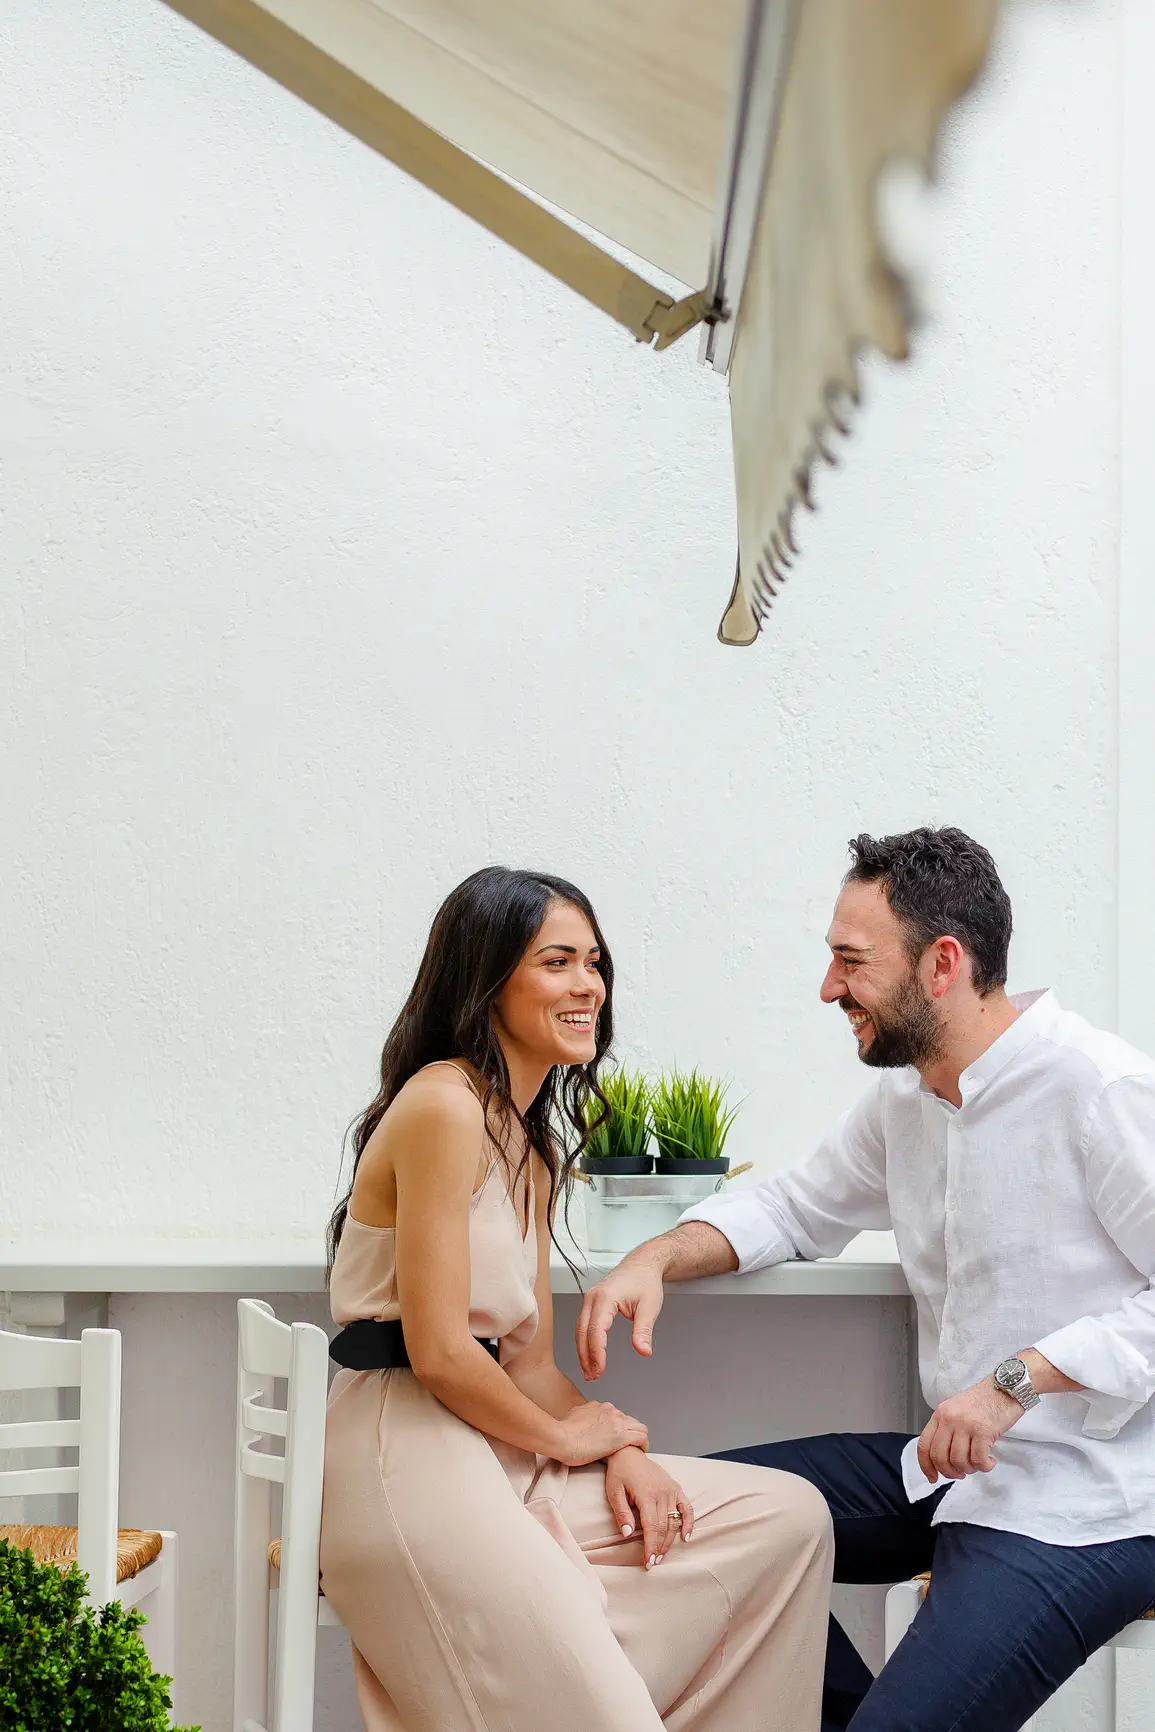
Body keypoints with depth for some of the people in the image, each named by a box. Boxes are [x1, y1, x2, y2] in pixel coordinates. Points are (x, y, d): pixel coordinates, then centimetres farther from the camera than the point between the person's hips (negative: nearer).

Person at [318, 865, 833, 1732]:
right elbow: (439, 1351, -18)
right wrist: (567, 1435, -3)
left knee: (787, 1518, 6)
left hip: (493, 1462, 10)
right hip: (409, 1465, -10)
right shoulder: (444, 1107, -13)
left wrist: (620, 1451, -2)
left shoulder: (530, 1140, 18)